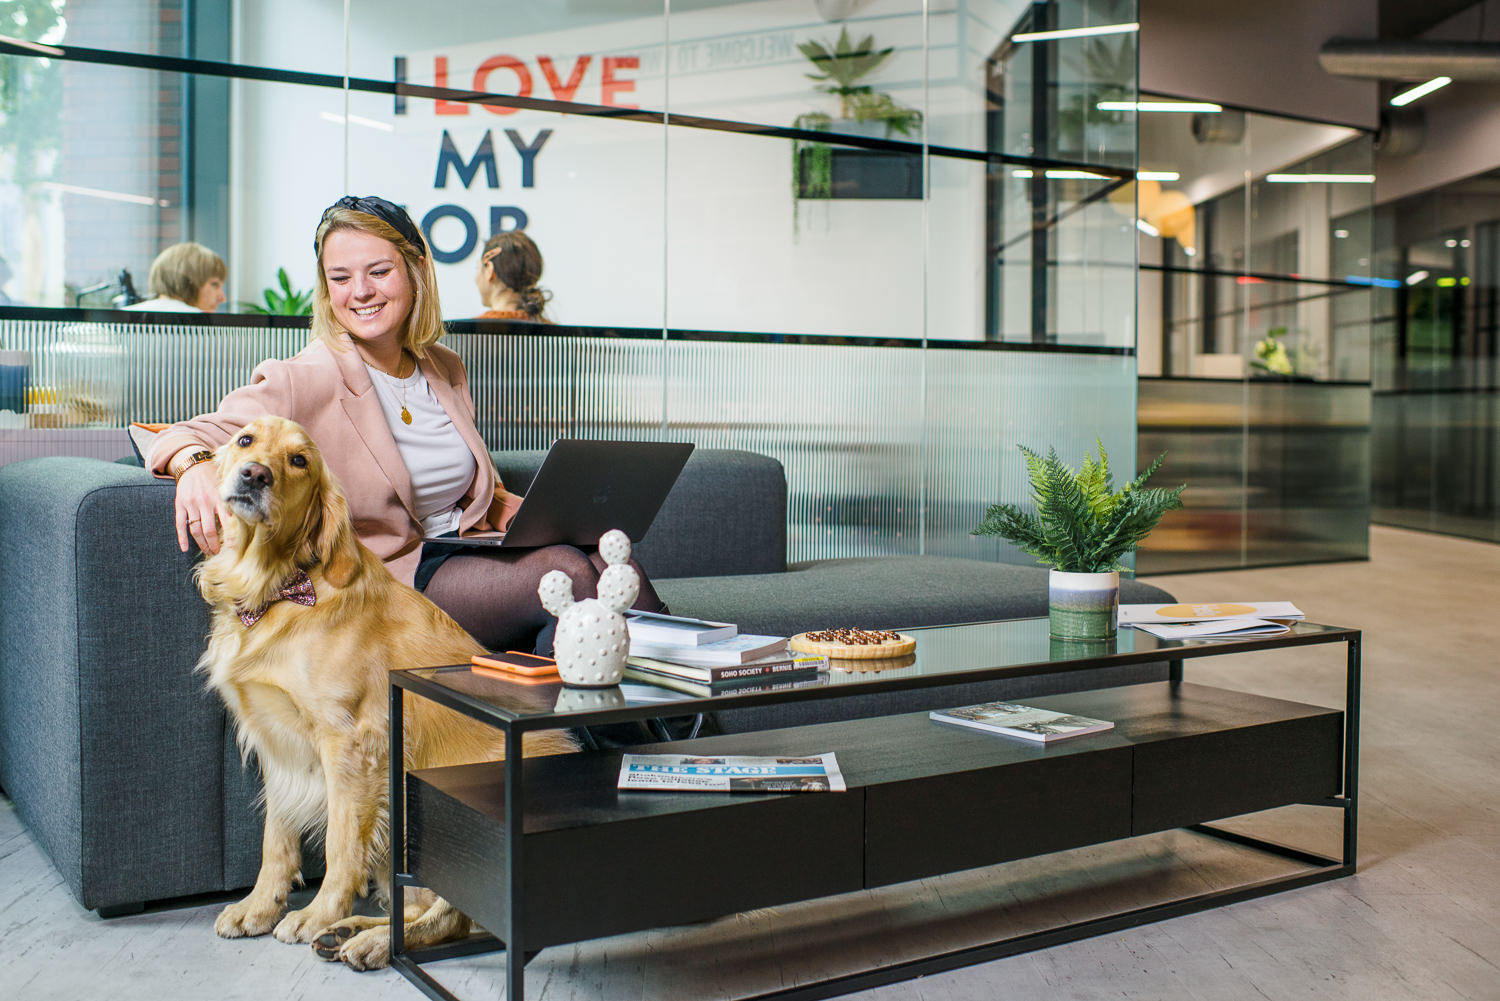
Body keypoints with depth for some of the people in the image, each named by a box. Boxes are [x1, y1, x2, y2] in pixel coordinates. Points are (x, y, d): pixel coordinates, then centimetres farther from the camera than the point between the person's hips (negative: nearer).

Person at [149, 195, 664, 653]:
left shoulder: (445, 370, 15)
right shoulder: (304, 382, -5)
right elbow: (189, 434, -13)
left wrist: (509, 505, 6)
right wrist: (195, 465, -38)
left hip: (469, 555, 6)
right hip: (389, 577, -6)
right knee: (567, 572, -30)